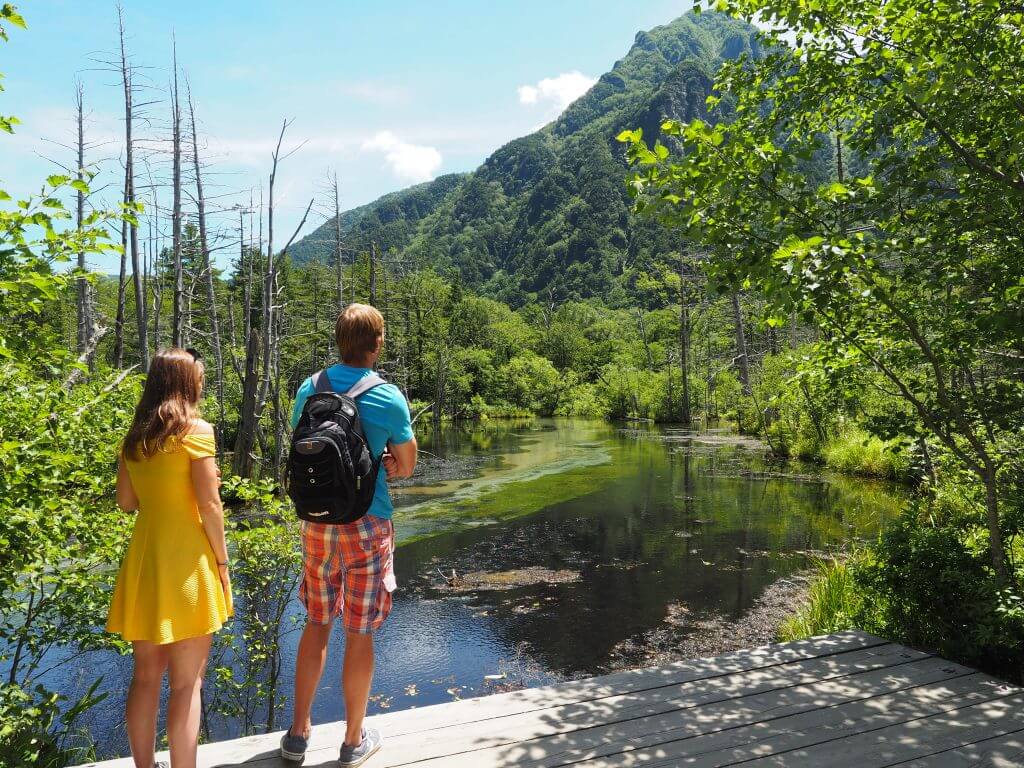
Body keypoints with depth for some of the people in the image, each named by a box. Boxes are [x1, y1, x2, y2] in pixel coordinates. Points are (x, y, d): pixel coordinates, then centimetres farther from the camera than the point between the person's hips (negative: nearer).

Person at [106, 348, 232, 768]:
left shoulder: (135, 436, 7)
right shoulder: (197, 430, -11)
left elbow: (126, 501, 11)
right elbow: (209, 505, -13)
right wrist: (222, 561, -4)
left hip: (142, 558, 6)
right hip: (185, 561, -6)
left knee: (145, 677, 16)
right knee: (186, 683, 3)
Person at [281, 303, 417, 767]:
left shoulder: (309, 389, -1)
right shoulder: (388, 398, -13)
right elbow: (406, 467, -4)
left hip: (316, 522, 4)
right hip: (367, 525, -4)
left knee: (316, 624, 19)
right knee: (359, 634, 8)